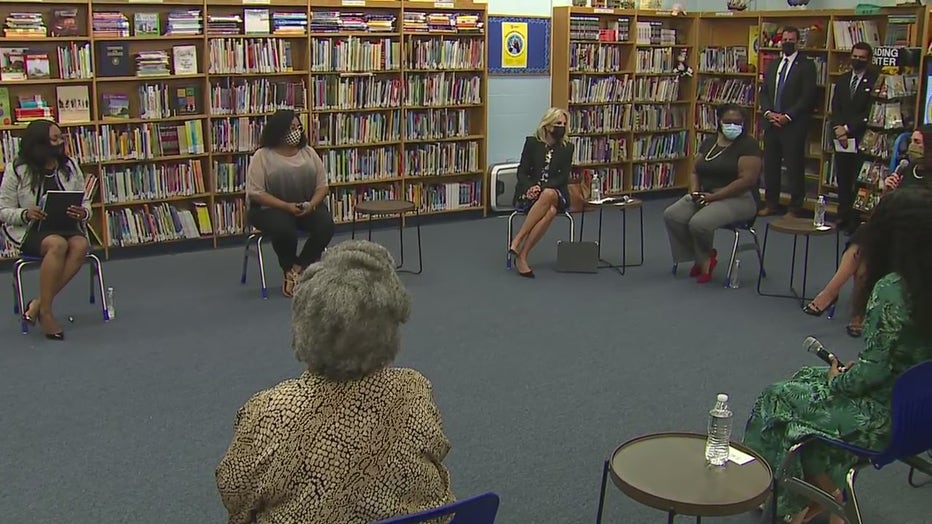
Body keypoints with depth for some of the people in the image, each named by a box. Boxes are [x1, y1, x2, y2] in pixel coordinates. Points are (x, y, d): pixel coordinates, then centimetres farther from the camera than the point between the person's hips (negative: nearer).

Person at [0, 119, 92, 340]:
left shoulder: (71, 166, 6)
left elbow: (86, 204, 10)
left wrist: (82, 213, -15)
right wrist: (26, 214, -21)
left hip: (67, 226, 3)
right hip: (30, 231, -3)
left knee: (80, 245, -32)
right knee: (57, 245, -37)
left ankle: (39, 303, -26)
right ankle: (46, 311, -29)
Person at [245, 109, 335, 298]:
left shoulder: (308, 152, 7)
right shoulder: (262, 156, -6)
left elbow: (322, 185, 7)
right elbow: (255, 193, -12)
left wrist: (311, 204, -14)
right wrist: (287, 206, -21)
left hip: (308, 207, 4)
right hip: (271, 208, -4)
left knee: (326, 225, -25)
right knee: (284, 230, -34)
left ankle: (297, 269, -13)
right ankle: (289, 270, -5)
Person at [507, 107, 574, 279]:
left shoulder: (567, 147, 5)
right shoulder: (532, 142, 3)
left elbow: (563, 177, -1)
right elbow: (522, 172, 1)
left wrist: (543, 187, -18)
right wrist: (531, 187, -20)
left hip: (555, 192, 2)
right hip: (530, 193, -1)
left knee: (548, 195, -38)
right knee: (548, 210, -37)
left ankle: (519, 248, -34)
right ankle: (521, 256, -32)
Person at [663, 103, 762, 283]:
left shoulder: (748, 144, -9)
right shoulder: (709, 142, 13)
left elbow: (747, 180, -18)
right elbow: (695, 171, 15)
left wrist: (713, 197, -19)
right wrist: (695, 191, -7)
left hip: (738, 199, -7)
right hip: (705, 195, 7)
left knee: (699, 223, -31)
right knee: (671, 215, -17)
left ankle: (705, 256, 3)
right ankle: (703, 259, -1)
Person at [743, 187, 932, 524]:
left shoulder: (891, 289, -27)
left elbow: (873, 372, -24)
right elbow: (903, 357, 8)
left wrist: (838, 381, -5)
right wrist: (853, 369, 8)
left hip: (886, 418, -8)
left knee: (777, 398, 12)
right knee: (807, 379, 25)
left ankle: (827, 496, 31)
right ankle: (829, 489, 28)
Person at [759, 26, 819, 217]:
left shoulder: (806, 66, -3)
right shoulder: (773, 65, 16)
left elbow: (808, 96, -10)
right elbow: (763, 92, 14)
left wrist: (787, 116, -15)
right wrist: (768, 113, -3)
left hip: (794, 125, -6)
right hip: (771, 123, 6)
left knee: (794, 166, -2)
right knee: (770, 164, 10)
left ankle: (795, 207, 5)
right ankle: (771, 203, 21)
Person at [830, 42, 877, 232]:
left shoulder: (874, 81, -4)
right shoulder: (842, 80, 15)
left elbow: (870, 113, -9)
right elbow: (835, 108, 11)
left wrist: (847, 128, -11)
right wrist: (838, 129, -5)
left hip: (862, 139, -5)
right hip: (842, 138, 5)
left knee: (858, 181, -6)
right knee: (842, 179, 8)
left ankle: (856, 220, -2)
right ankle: (844, 217, 16)